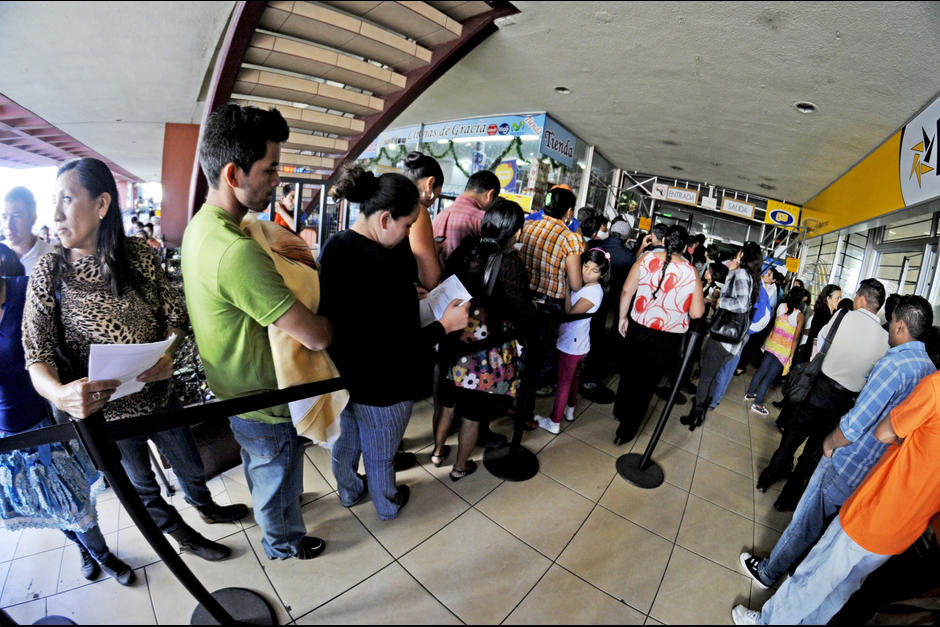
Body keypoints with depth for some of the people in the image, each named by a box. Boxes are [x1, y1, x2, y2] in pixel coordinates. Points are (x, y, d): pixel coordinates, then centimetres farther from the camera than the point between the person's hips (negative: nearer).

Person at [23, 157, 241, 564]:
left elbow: (174, 314, -6)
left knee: (190, 464, 23)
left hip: (159, 396, 1)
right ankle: (180, 533, 48)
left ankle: (206, 508, 54)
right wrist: (60, 394, -36)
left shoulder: (139, 254, -12)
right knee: (142, 484, 21)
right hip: (104, 411, -1)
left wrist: (167, 354, -26)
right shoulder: (50, 271, -16)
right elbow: (37, 355, -15)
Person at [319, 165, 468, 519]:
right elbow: (396, 349, -30)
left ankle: (348, 491, 57)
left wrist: (407, 297, 6)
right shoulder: (383, 264, -33)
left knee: (346, 438, 30)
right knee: (380, 455, 20)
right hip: (379, 386, -7)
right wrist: (445, 325, -20)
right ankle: (387, 505, 49)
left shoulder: (336, 246, -5)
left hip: (341, 372, 8)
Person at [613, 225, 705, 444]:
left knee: (629, 372, 23)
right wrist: (701, 299, 12)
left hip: (638, 328, 1)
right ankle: (626, 431, 21)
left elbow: (626, 291, -7)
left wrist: (623, 317, 5)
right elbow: (696, 313, -9)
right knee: (647, 382, 11)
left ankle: (620, 411, 45)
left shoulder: (647, 259, -8)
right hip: (667, 339, -1)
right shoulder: (691, 273, -9)